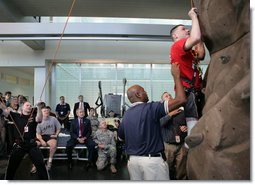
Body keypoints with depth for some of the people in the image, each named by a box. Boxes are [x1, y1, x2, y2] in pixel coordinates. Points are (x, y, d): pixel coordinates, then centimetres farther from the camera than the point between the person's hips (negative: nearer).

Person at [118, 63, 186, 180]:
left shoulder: (126, 115, 7)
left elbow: (121, 137, 20)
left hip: (133, 160, 7)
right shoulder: (150, 108, -14)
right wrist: (176, 76, -9)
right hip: (153, 160, -6)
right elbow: (181, 100, -19)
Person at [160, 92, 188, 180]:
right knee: (168, 170, 4)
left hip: (182, 145, 2)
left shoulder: (182, 112, 9)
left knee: (181, 172, 9)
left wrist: (187, 127, -2)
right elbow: (158, 123, -15)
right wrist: (170, 114, -11)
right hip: (168, 145, -2)